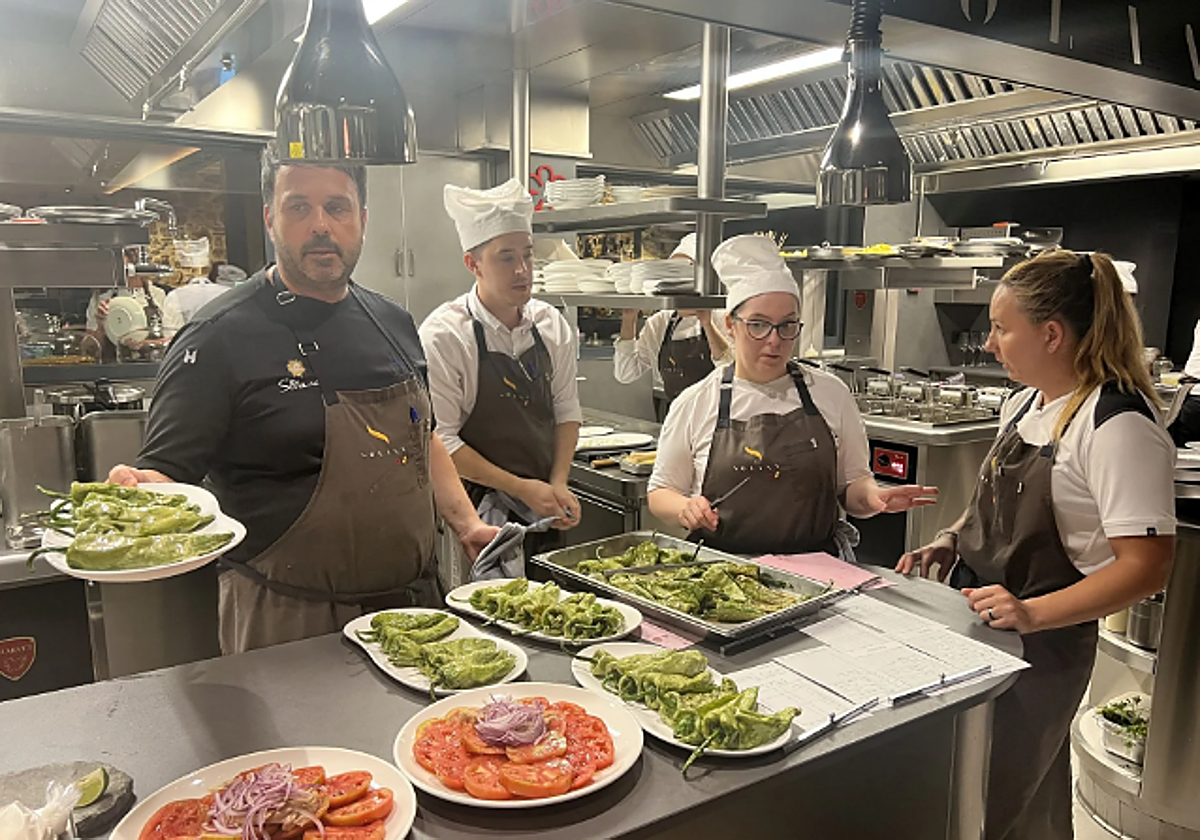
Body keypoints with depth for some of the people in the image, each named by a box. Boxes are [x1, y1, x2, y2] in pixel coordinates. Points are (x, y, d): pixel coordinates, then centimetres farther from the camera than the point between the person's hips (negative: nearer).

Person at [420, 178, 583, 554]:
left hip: (545, 510, 5)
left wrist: (558, 485, -4)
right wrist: (520, 488, -16)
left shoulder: (551, 325, 2)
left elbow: (566, 409, 8)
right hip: (478, 512, -5)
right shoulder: (442, 336, -16)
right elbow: (440, 440, -16)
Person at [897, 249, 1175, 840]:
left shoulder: (1118, 425, -20)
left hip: (1039, 647, -8)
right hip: (975, 621, 8)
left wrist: (1033, 613, -31)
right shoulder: (1024, 403, 7)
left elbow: (1145, 565, -23)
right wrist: (950, 542, 3)